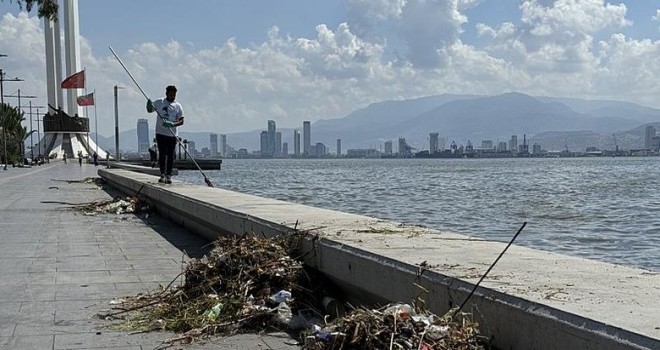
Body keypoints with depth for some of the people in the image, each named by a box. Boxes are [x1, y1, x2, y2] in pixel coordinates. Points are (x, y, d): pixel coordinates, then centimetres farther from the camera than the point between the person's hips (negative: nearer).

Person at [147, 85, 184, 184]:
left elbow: (181, 121, -1)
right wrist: (149, 105, -20)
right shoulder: (159, 102, 3)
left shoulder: (178, 106, 4)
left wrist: (172, 124, -21)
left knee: (170, 155, 3)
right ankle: (162, 174, -3)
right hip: (161, 133, -1)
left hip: (172, 134, 1)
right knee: (162, 154, -5)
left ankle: (169, 175, 8)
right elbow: (150, 110, 3)